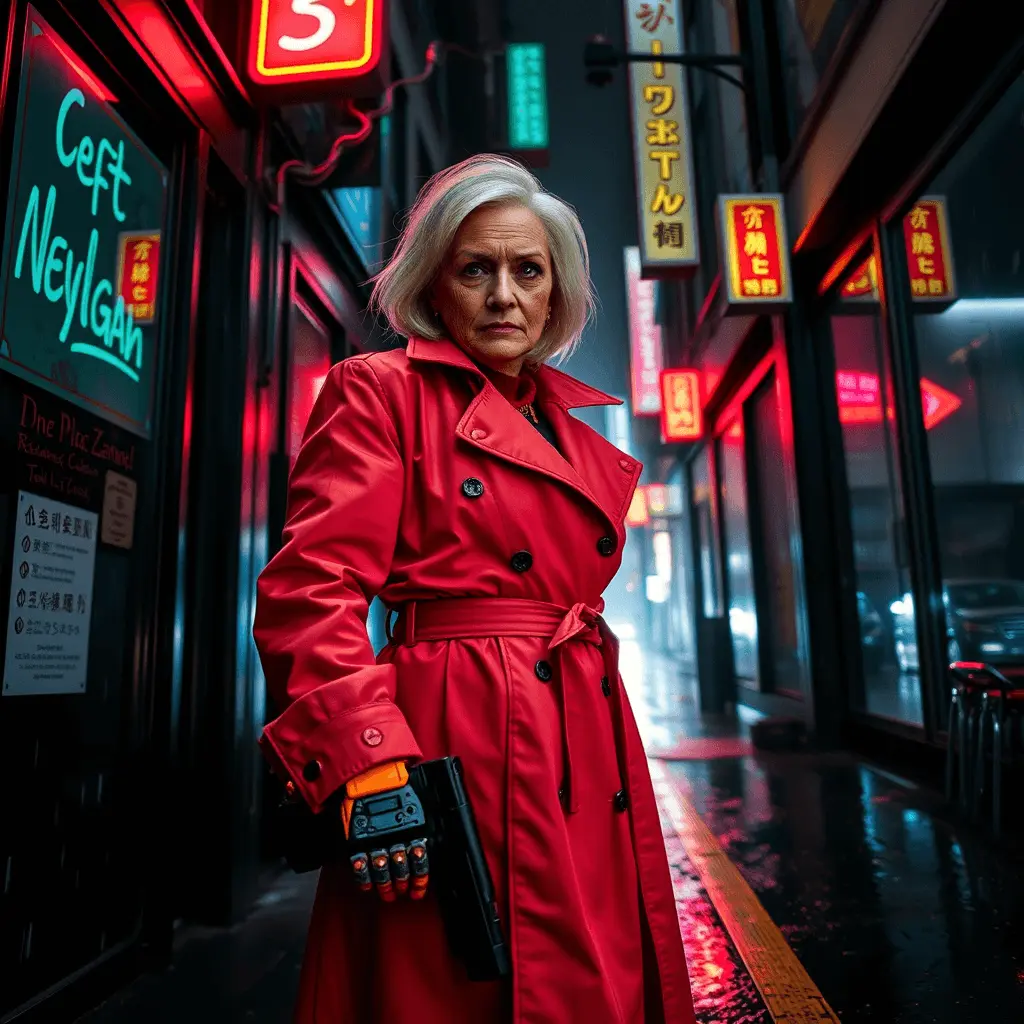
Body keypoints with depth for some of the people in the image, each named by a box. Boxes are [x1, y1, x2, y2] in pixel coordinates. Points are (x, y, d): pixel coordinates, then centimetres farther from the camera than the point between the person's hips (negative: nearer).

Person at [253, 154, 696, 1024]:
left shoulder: (576, 432, 17)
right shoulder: (383, 391, -2)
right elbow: (312, 592, -11)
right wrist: (369, 767, -21)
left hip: (588, 755, 7)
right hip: (458, 750, -6)